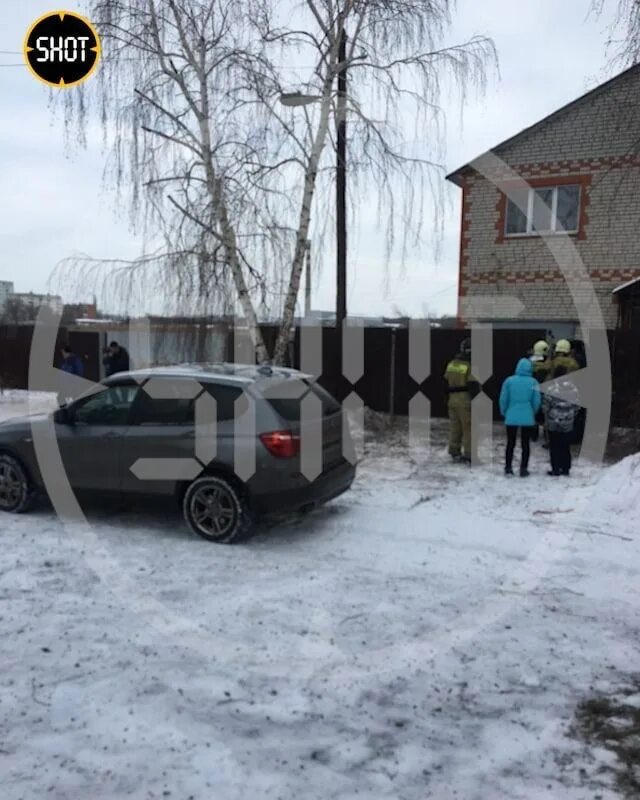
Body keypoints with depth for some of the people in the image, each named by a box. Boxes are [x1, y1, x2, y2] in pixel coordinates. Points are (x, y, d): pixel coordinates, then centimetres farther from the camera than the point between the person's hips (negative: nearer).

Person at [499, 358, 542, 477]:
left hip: (511, 417, 0)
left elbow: (503, 399, -4)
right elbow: (537, 401, -2)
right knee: (525, 444, 9)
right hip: (527, 418, 0)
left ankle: (508, 468, 15)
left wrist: (504, 413, 13)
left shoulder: (509, 381, -6)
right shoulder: (533, 382, -6)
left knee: (510, 443, 12)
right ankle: (523, 469, 11)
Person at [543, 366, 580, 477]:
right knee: (566, 447, 12)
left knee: (555, 447, 4)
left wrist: (548, 417, 7)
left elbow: (546, 405, -10)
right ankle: (566, 469, 16)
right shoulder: (573, 389, -1)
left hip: (554, 423, -4)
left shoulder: (552, 389, -15)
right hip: (568, 423, 4)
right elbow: (576, 406, 6)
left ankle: (556, 469, 4)